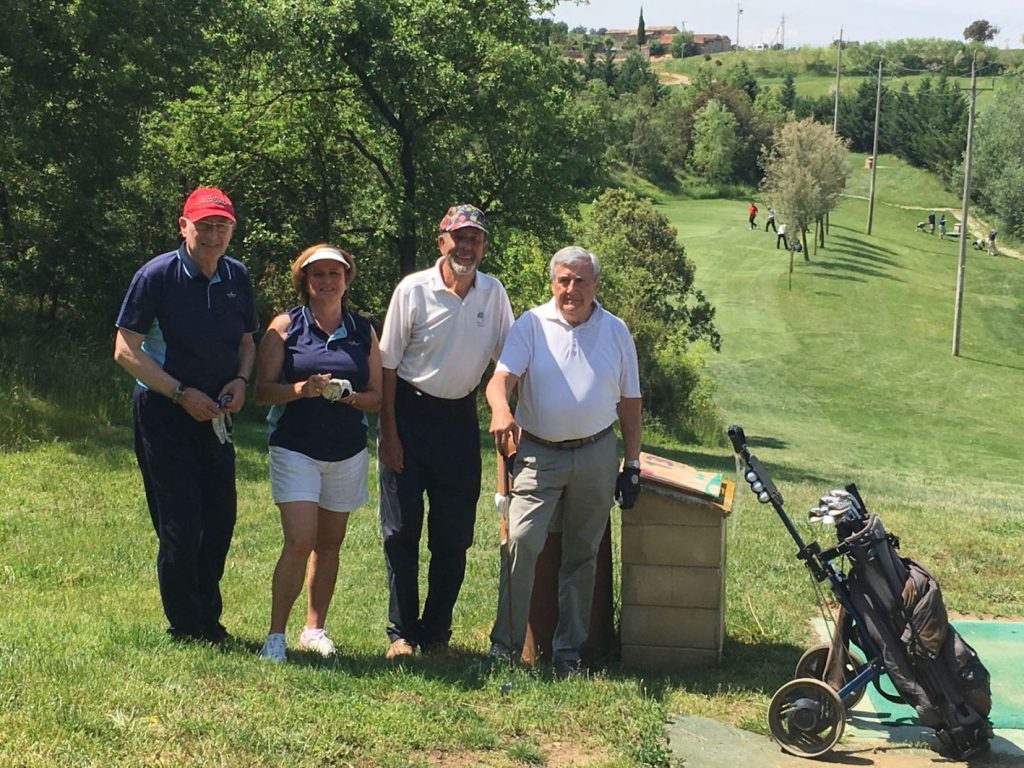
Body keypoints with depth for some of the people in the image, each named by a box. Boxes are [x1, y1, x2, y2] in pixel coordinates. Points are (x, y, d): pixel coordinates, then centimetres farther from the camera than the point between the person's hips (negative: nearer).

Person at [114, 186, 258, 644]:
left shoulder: (238, 278, 5)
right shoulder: (157, 276, -12)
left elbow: (246, 340, 16)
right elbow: (126, 350, -12)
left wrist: (241, 380, -5)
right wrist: (182, 393, -17)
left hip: (215, 414, 6)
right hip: (162, 413, -5)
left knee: (220, 517, 9)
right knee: (180, 521, -3)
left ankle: (209, 619, 24)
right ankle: (185, 628, 10)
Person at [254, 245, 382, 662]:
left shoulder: (363, 331, 7)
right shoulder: (286, 326, 0)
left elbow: (378, 397, 7)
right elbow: (262, 390, -5)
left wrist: (348, 395, -14)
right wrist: (301, 389, -22)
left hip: (347, 453, 3)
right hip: (295, 450, -3)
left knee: (329, 543, 10)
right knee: (299, 542, -13)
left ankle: (314, 629, 22)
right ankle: (275, 634, -6)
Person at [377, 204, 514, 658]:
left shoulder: (493, 293, 1)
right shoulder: (414, 290, -8)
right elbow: (388, 364, -5)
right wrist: (388, 432, -8)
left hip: (460, 418, 3)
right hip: (410, 412, -3)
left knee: (454, 537, 5)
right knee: (400, 532, 2)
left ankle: (436, 633, 16)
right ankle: (401, 632, 11)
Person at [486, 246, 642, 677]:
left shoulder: (615, 332, 7)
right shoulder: (531, 325, 1)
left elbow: (629, 402, 11)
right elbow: (502, 376, -13)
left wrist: (632, 465, 7)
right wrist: (500, 410, -36)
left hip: (596, 455, 2)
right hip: (539, 454, -2)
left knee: (582, 555, 7)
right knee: (521, 543, -14)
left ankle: (569, 651, 17)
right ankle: (505, 645, -6)